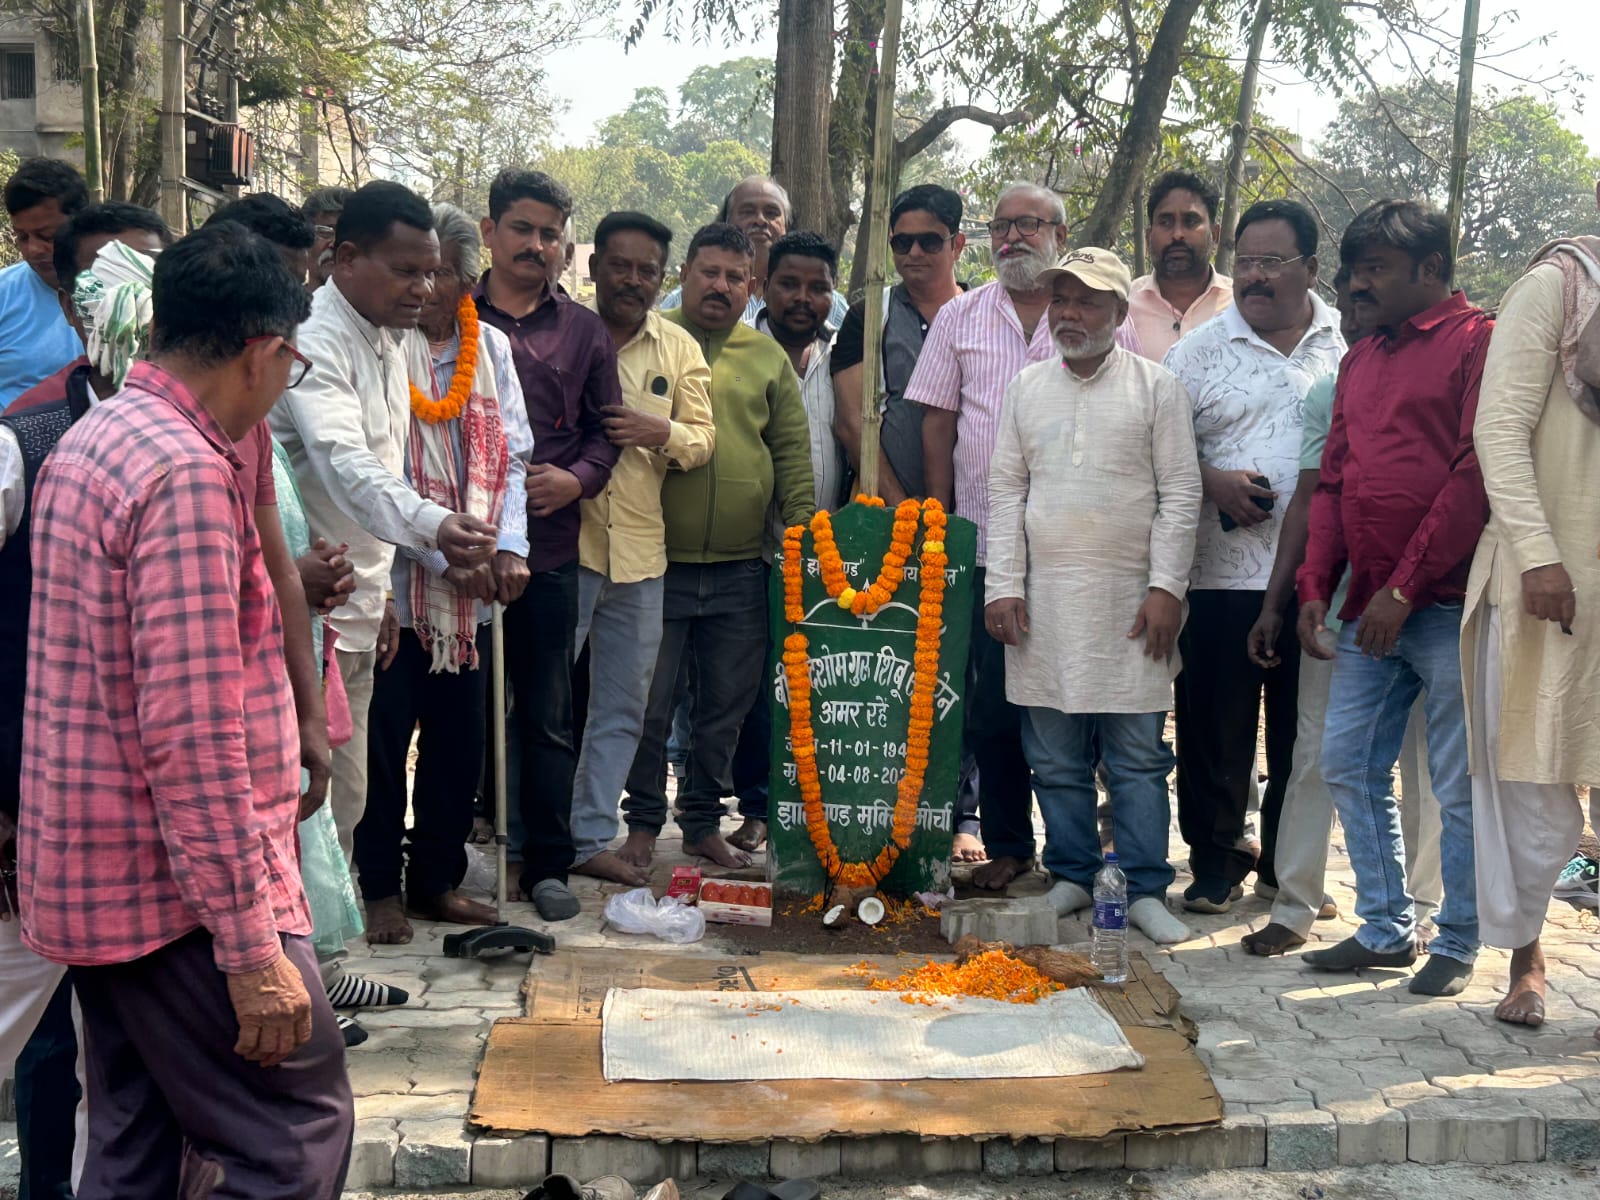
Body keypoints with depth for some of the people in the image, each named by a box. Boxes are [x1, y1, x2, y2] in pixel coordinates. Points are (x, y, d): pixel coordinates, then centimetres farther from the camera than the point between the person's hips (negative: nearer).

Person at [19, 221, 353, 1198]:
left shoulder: (87, 444, 10)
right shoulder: (189, 475, -21)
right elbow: (193, 737, -26)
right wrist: (252, 947, -23)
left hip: (91, 873, 10)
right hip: (182, 891, -10)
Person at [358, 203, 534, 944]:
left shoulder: (491, 349, 10)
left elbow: (511, 455, 8)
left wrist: (508, 547, -6)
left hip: (471, 589, 5)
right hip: (393, 581, -5)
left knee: (459, 737, 11)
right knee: (383, 737, 2)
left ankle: (438, 879, 25)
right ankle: (379, 887, 17)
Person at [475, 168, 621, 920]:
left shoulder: (582, 331, 12)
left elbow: (606, 426, 14)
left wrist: (578, 478, -5)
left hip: (548, 545, 2)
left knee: (547, 714, 6)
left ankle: (547, 863, 16)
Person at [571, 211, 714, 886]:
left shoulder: (678, 349, 10)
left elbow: (703, 439, 7)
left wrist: (662, 432, -14)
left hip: (640, 551, 4)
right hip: (562, 542, -4)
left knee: (623, 705, 10)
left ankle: (590, 837, 21)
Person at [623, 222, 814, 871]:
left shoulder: (768, 357, 11)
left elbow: (793, 452, 10)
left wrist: (800, 529, 2)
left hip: (741, 568, 3)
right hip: (657, 560, -3)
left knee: (727, 705, 11)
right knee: (648, 702, 4)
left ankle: (703, 822, 25)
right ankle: (643, 822, 19)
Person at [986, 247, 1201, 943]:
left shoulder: (1156, 387, 2)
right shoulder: (1027, 387, 12)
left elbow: (1180, 494, 0)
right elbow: (1005, 489, 10)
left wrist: (1166, 587, -8)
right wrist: (1003, 586, 2)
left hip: (1129, 599, -3)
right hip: (1043, 598, 3)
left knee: (1138, 754, 0)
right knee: (1054, 754, 7)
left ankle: (1145, 887, 9)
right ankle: (1073, 876, 20)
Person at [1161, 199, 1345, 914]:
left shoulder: (1352, 345, 7)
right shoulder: (1199, 351, 4)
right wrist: (1212, 482, -13)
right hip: (1222, 573, -1)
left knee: (1304, 730, 10)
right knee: (1214, 728, 4)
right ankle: (1214, 864, 18)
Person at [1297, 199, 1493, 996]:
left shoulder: (1477, 342, -4)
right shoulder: (1360, 362, 19)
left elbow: (1476, 473, -12)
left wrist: (1405, 588, -14)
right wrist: (1314, 586, 8)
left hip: (1445, 604, -7)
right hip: (1370, 609, 7)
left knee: (1459, 785, 1)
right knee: (1349, 765, 8)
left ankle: (1457, 944, 13)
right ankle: (1387, 928, 20)